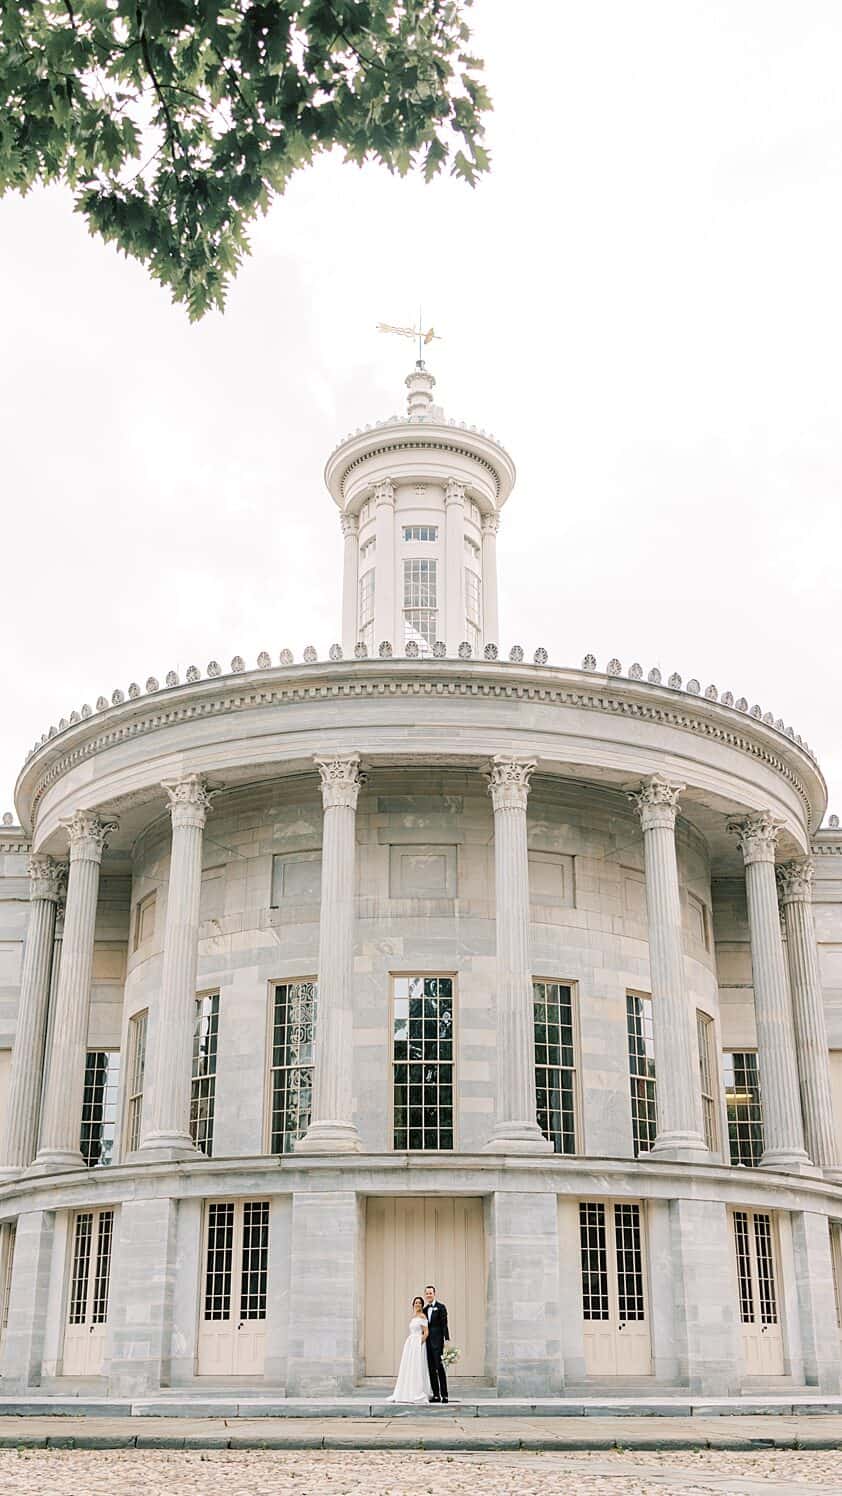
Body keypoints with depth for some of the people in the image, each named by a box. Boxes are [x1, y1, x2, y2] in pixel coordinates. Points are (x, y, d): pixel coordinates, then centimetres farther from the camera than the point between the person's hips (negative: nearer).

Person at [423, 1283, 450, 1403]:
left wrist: (447, 1339, -16)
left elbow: (444, 1324, -8)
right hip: (427, 1341, 6)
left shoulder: (441, 1307, -3)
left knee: (439, 1367, -8)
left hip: (437, 1341, -6)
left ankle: (444, 1395, -5)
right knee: (431, 1369, 6)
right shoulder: (425, 1309, 16)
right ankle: (436, 1395, 10)